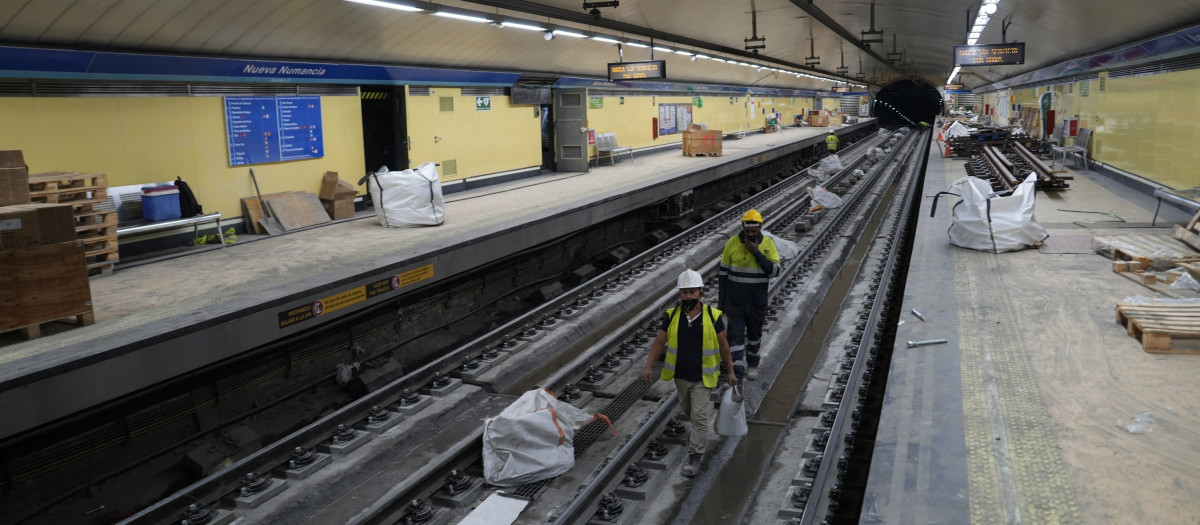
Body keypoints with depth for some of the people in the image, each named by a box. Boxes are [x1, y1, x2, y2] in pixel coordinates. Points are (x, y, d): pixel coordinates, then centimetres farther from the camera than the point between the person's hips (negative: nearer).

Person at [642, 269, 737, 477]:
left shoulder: (713, 316, -13)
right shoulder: (672, 316, -8)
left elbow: (723, 345, -3)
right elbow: (659, 342, -4)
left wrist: (730, 371, 1)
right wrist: (648, 366, -13)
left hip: (703, 377, -3)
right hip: (681, 375, 3)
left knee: (699, 416, -4)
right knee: (688, 410, 23)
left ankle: (695, 456, 8)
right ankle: (698, 432, 53)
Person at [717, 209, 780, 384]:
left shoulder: (768, 244, -7)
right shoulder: (732, 243, -7)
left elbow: (774, 271, -16)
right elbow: (723, 273, 0)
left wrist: (756, 252, -24)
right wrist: (720, 299, 1)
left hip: (757, 302, 1)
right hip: (734, 302, -1)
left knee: (755, 332, 20)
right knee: (736, 335, -5)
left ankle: (752, 358, 47)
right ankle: (738, 376, -3)